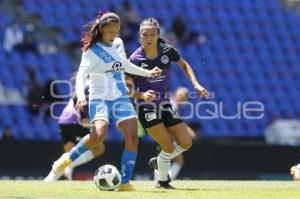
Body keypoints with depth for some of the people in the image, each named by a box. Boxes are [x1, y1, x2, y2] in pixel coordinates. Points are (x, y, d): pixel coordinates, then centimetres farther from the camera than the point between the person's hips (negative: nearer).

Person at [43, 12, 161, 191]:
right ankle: (68, 159, -7)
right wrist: (81, 96, -36)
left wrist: (148, 73, 35)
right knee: (99, 134, -30)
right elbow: (81, 77, -18)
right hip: (99, 99, -6)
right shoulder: (92, 51, -9)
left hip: (121, 98, 6)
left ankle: (125, 183, -9)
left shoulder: (118, 44, 10)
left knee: (132, 137, -12)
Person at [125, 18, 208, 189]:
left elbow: (184, 65, 13)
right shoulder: (135, 59, -13)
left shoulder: (167, 50, -4)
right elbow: (128, 88, -10)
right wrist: (142, 95, -29)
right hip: (146, 106, -5)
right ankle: (163, 181, 5)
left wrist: (196, 84, -1)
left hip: (165, 104, 5)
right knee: (169, 147, -15)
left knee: (186, 143, 2)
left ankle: (158, 162, 25)